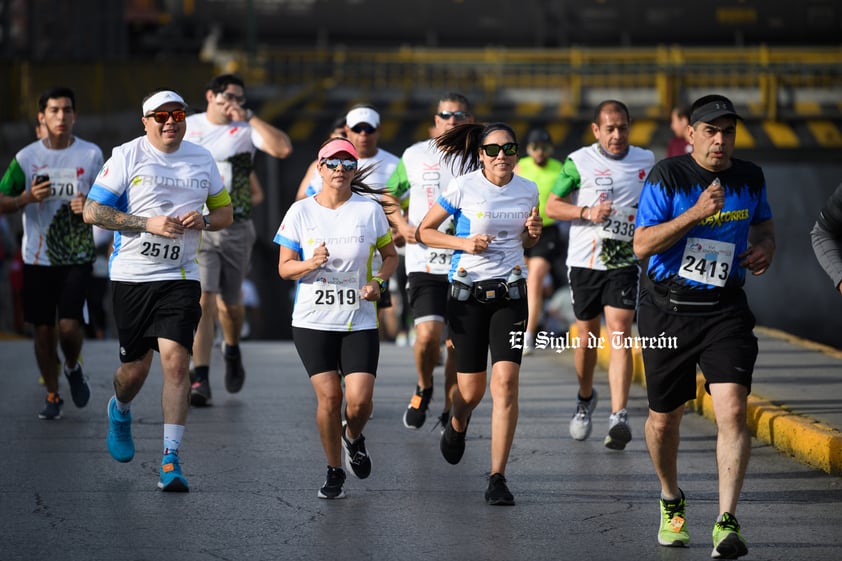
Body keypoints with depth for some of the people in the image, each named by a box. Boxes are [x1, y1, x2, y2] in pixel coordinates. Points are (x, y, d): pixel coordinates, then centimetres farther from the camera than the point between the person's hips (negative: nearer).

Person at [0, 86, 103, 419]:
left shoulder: (92, 155, 0)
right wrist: (27, 197, -16)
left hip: (77, 255, -1)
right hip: (38, 257, 1)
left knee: (69, 325, -12)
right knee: (43, 329, 4)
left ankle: (73, 367, 20)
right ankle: (52, 395, 19)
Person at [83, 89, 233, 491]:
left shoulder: (201, 159, 8)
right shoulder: (127, 156, -3)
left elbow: (225, 211, 18)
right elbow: (92, 211, -6)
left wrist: (203, 220, -6)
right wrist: (148, 223, -16)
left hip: (180, 277, 1)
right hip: (131, 277, -1)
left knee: (176, 361, -13)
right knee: (135, 368, 7)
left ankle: (171, 460, -11)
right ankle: (120, 411, 44)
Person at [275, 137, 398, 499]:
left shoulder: (369, 210, 1)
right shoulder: (300, 212, 0)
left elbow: (390, 255, 13)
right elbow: (284, 268, 3)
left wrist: (378, 282, -6)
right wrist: (311, 264, -18)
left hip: (359, 322, 0)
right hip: (313, 321, 0)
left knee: (359, 401, -10)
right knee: (329, 397, -9)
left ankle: (353, 437, 26)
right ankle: (334, 472, 12)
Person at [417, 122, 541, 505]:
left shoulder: (528, 190, 3)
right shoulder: (463, 188, -8)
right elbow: (423, 232, 0)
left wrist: (533, 232, -3)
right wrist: (463, 243, -14)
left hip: (510, 293, 2)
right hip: (468, 294, -2)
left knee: (506, 382, -13)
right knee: (471, 390, 3)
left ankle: (497, 478, -9)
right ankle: (457, 425, 43)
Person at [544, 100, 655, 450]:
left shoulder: (646, 161, 7)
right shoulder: (579, 162, -1)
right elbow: (552, 206, 0)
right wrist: (587, 213, -15)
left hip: (625, 261, 0)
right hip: (584, 261, 0)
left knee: (620, 332, -15)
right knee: (587, 336, 10)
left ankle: (618, 416, -23)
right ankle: (585, 399, 37)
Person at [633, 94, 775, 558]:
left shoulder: (750, 177, 2)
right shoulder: (667, 176, -10)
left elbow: (763, 223, 24)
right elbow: (642, 245, -16)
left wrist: (765, 247, 1)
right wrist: (697, 212, -26)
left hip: (725, 310, 1)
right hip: (667, 310, -1)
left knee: (732, 410, -18)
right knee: (664, 418, 11)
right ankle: (671, 502, 39)